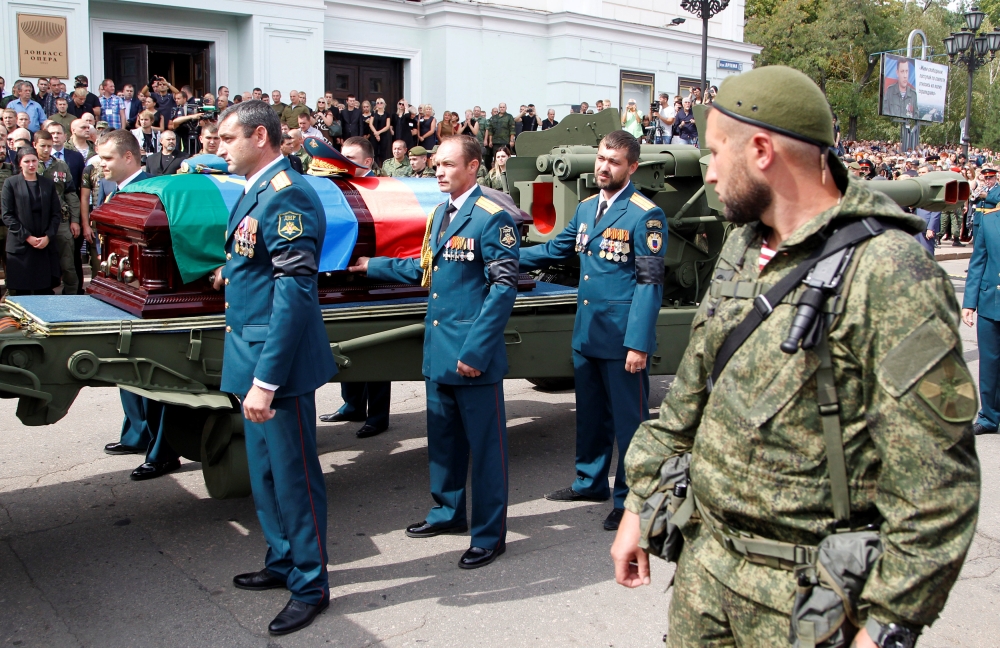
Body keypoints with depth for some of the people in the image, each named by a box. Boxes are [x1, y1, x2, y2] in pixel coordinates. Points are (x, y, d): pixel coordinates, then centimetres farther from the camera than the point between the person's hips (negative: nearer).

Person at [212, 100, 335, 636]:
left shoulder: (286, 194, -18)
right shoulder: (257, 192, 13)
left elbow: (295, 288, -24)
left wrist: (266, 380, -25)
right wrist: (232, 274, 5)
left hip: (278, 361, -10)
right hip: (252, 356, 10)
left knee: (294, 475, 2)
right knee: (265, 472, 21)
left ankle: (310, 585, 17)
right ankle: (282, 563, 37)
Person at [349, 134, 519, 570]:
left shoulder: (492, 217, -13)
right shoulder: (440, 213, 14)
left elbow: (504, 287, -17)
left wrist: (477, 350, -20)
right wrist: (372, 266, 25)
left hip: (473, 354, -8)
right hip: (438, 349, 9)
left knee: (485, 443, 2)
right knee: (442, 437, 20)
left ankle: (490, 534, 14)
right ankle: (448, 512, 37)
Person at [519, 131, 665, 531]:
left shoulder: (645, 216, -12)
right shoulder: (586, 209, 11)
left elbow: (650, 282, -15)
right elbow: (554, 250, 23)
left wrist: (638, 344, -20)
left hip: (622, 339, -7)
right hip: (586, 334, 7)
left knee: (628, 419, 4)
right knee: (590, 415, 20)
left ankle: (629, 499, 18)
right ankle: (590, 482, 37)